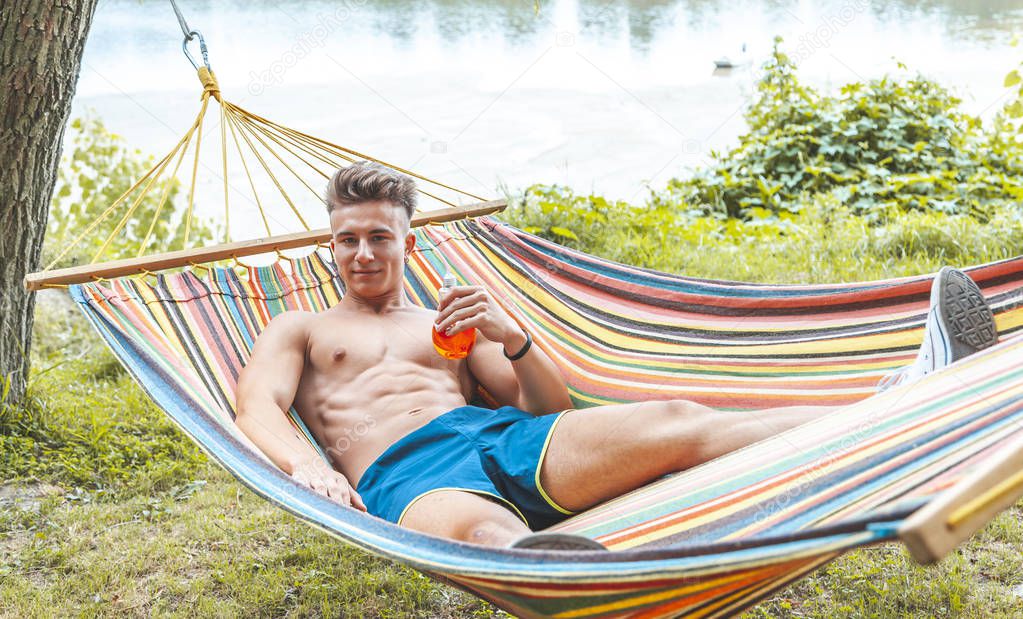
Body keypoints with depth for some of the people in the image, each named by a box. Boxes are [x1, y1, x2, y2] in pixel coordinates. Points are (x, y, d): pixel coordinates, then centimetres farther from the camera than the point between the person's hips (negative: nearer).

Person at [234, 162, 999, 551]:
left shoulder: (454, 323, 30)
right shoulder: (300, 330, 26)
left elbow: (553, 407, 21)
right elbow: (257, 405, 5)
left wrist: (513, 337, 0)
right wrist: (303, 463, -19)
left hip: (505, 438, 4)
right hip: (410, 475, -3)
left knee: (678, 423, -22)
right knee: (494, 534, -43)